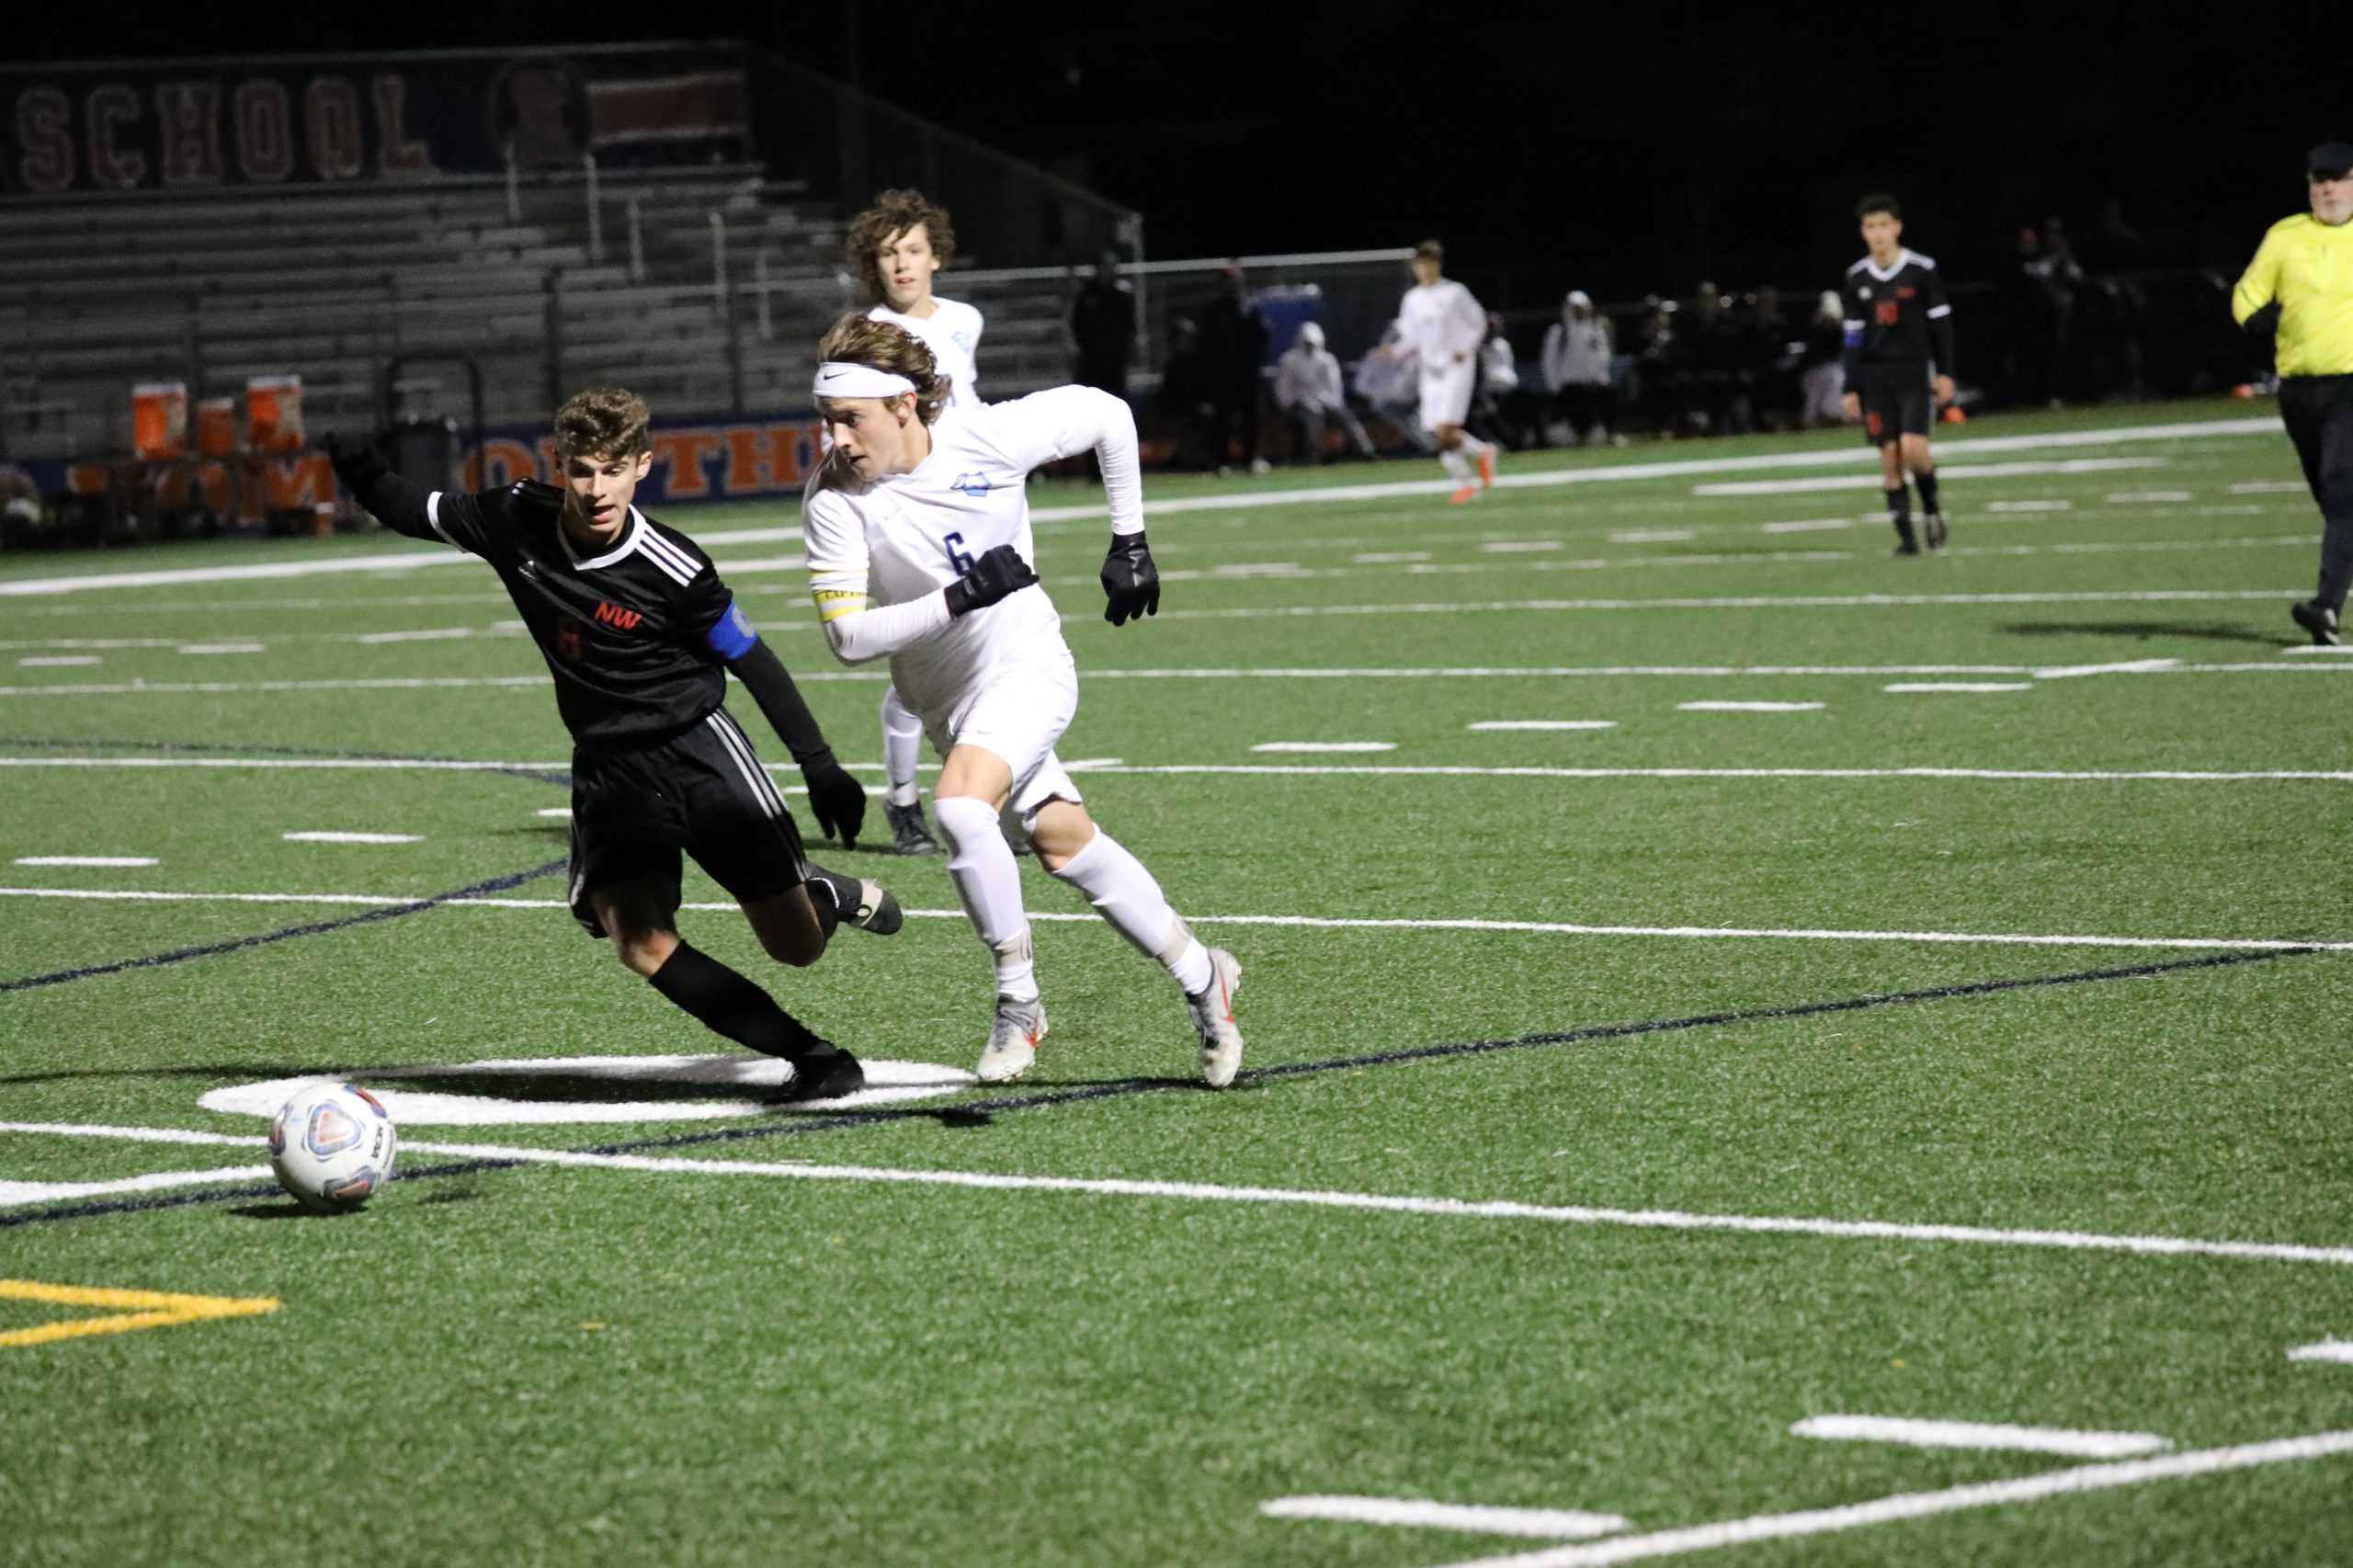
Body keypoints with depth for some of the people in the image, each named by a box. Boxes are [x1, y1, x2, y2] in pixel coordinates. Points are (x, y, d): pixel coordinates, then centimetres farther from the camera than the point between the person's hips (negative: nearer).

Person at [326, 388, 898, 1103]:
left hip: (697, 746, -3)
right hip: (608, 766, 3)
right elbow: (414, 512, 5)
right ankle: (812, 1058, -8)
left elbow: (754, 663, -8)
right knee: (638, 940, -20)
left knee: (796, 945, -1)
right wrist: (366, 475, -17)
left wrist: (820, 766, -8)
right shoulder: (518, 522, -9)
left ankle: (833, 894, 39)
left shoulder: (674, 569, -19)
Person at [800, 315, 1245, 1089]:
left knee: (959, 804, -27)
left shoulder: (987, 437, -20)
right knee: (1066, 843, 7)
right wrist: (959, 598, -30)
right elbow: (847, 635, -19)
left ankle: (1019, 999, -13)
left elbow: (1108, 416, -3)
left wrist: (1129, 543, 0)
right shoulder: (833, 496, -17)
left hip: (1027, 663, -4)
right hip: (946, 696, 4)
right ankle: (1200, 976, 26)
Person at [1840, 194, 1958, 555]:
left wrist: (1945, 373, -4)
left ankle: (1931, 506, 11)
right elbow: (1854, 336, 9)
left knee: (1913, 448, -17)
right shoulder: (1857, 278, 5)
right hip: (1874, 375, 3)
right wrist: (1851, 388, 6)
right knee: (1889, 456, -1)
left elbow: (1941, 323, 0)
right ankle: (1905, 535, 5)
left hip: (1914, 371, -3)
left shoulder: (1922, 270, -4)